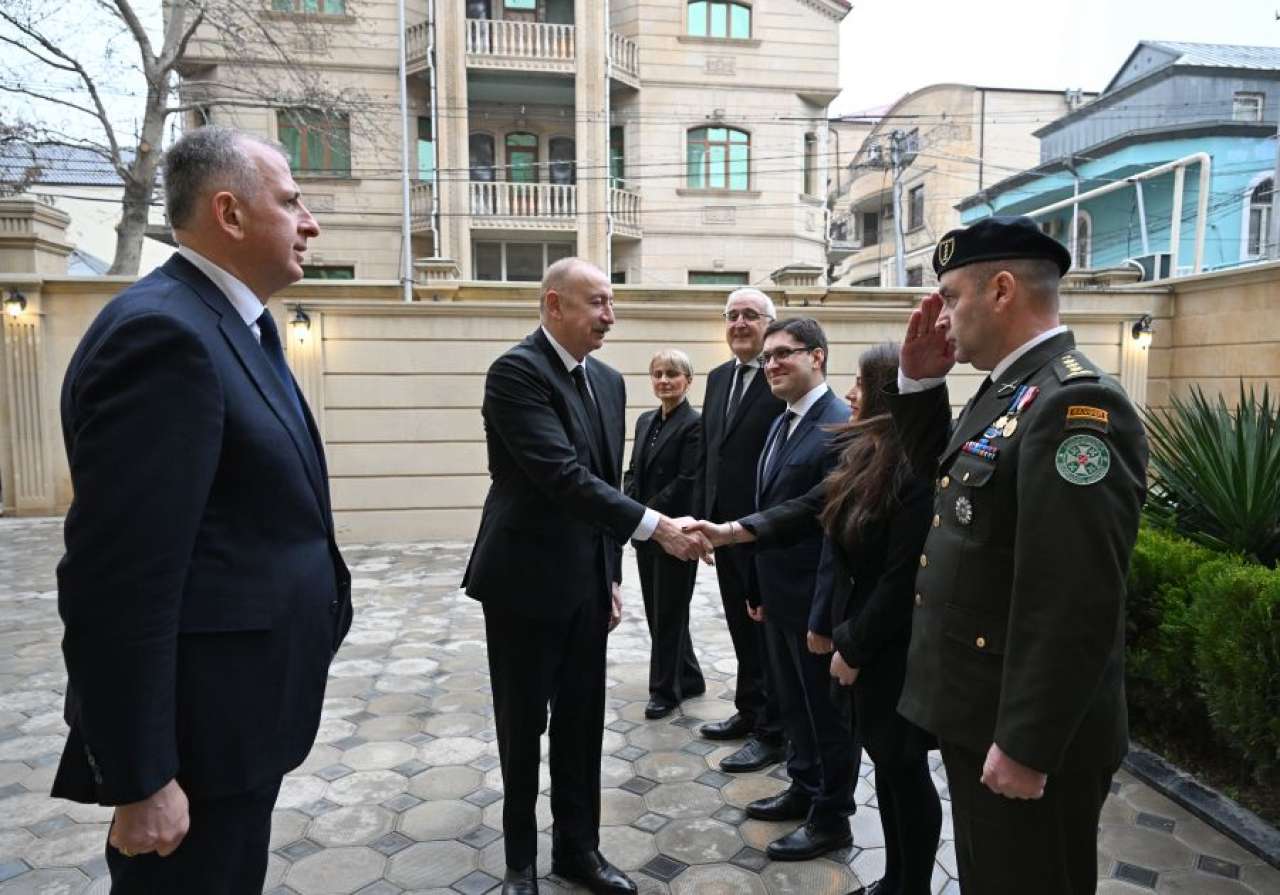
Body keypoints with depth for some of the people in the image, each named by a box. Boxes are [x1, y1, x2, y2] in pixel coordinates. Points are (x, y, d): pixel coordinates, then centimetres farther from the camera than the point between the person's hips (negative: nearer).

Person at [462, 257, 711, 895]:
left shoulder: (608, 381, 9)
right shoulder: (516, 371, -16)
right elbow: (563, 476, -26)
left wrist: (612, 574, 13)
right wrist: (655, 526, -28)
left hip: (586, 583, 7)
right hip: (525, 580, -6)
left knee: (581, 723, 15)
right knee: (523, 727, 11)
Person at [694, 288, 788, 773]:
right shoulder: (718, 378, 11)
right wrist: (702, 515, 10)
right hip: (725, 524, 7)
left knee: (770, 629, 6)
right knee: (742, 625, 19)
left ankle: (771, 732, 20)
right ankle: (748, 711, 36)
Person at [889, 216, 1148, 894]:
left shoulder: (1074, 404, -23)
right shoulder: (1007, 390, 7)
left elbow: (1076, 602, -27)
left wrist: (1024, 746, -22)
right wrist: (919, 381, 5)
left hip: (1026, 733, -9)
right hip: (977, 714, 9)